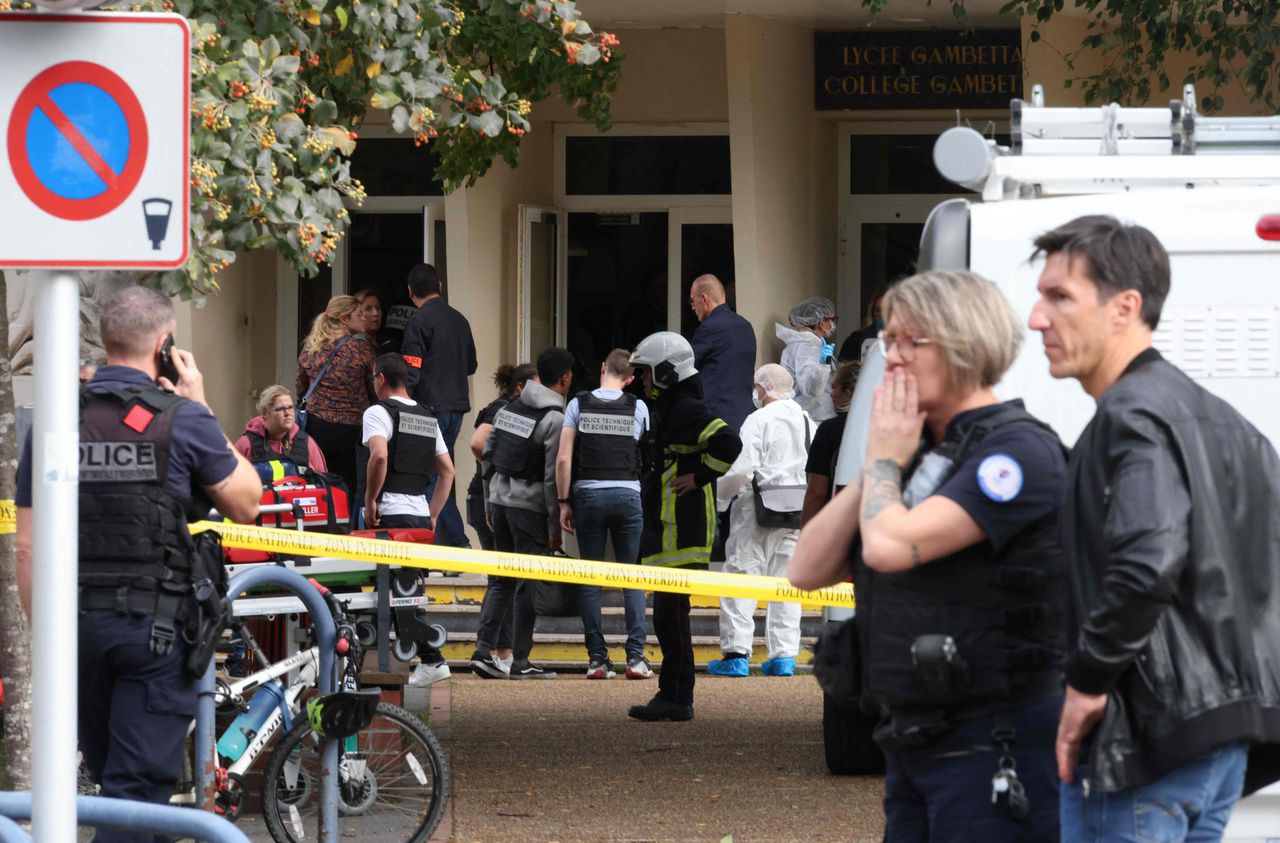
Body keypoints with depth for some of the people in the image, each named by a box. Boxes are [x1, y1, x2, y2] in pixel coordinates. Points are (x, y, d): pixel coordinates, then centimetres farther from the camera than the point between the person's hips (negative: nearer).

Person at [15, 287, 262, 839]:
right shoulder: (182, 421, -8)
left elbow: (27, 548, 4)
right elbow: (246, 505, 5)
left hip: (78, 625, 4)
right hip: (157, 624, -4)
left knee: (108, 778, 18)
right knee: (139, 788, -3)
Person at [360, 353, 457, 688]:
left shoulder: (378, 412, -6)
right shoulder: (428, 419, 17)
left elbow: (379, 456, -23)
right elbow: (448, 470, 17)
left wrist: (370, 501, -14)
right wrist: (432, 515, 19)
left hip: (391, 513, -7)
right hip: (420, 513, 7)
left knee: (401, 595, -5)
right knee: (408, 591, 12)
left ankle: (432, 659, -11)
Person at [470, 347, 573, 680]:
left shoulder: (508, 409, 10)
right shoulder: (555, 419, -12)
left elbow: (488, 456, 14)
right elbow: (552, 477, -15)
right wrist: (555, 528, -10)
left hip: (500, 499, 7)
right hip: (529, 505, -7)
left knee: (501, 580, 14)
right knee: (528, 584, 0)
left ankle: (483, 650, 7)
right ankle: (520, 661, 3)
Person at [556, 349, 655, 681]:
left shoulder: (579, 405, 1)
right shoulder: (637, 408, 2)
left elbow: (563, 459, -3)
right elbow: (645, 456, 9)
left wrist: (563, 503, 4)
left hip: (588, 494, 0)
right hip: (628, 495, 0)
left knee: (591, 579, 4)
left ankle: (597, 658, 1)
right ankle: (636, 656, -4)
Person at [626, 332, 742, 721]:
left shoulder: (688, 412, -14)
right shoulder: (668, 411, 19)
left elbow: (729, 444, -29)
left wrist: (698, 477, -20)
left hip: (682, 534, -11)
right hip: (667, 531, 11)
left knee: (671, 613, -10)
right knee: (667, 614, 12)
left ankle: (676, 699, -9)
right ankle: (672, 695, 16)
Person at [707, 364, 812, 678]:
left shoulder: (759, 420, -9)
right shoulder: (807, 422, 10)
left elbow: (741, 469, -15)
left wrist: (720, 492, 1)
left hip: (759, 509, -6)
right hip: (798, 509, 6)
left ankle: (736, 654, -7)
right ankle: (784, 655, 6)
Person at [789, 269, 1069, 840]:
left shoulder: (1018, 452, -13)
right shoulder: (921, 453, 14)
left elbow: (890, 545, -24)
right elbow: (807, 570, 10)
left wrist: (884, 460, -4)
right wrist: (876, 467, 2)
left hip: (991, 750, -9)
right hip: (913, 745, 9)